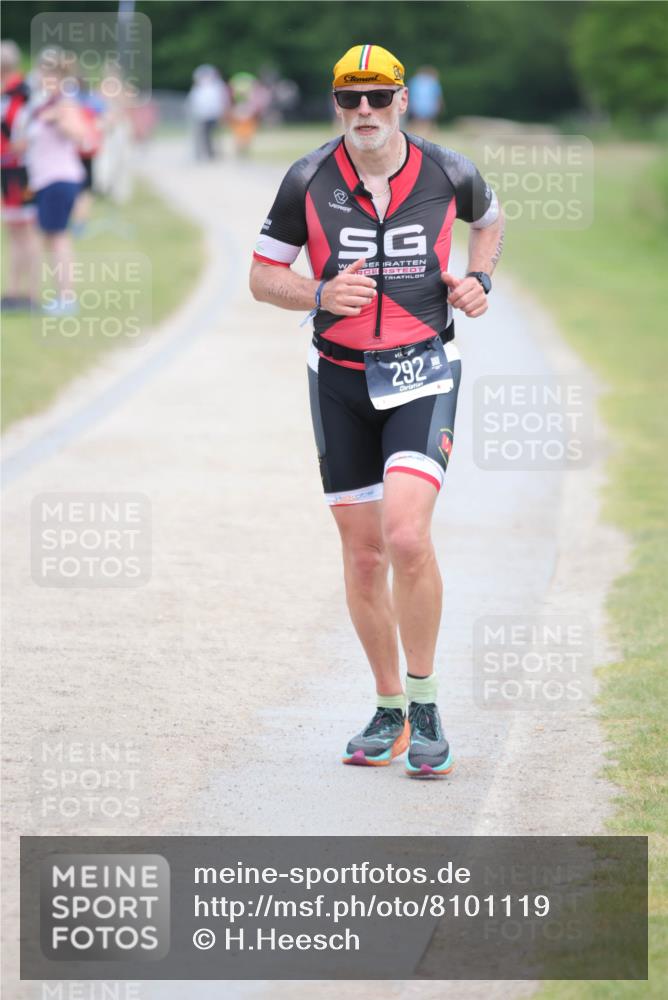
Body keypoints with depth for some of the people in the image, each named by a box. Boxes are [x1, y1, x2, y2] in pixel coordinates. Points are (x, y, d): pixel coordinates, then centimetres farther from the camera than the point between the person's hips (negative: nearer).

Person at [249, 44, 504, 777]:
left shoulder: (448, 174, -3)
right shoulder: (308, 181, -4)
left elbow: (489, 218, 20)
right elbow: (263, 275, 4)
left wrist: (478, 278, 2)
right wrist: (320, 294, -15)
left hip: (422, 373, -2)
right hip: (340, 379, 2)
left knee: (407, 536, -19)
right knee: (362, 553, 5)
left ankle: (424, 706, -4)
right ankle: (389, 711, 20)